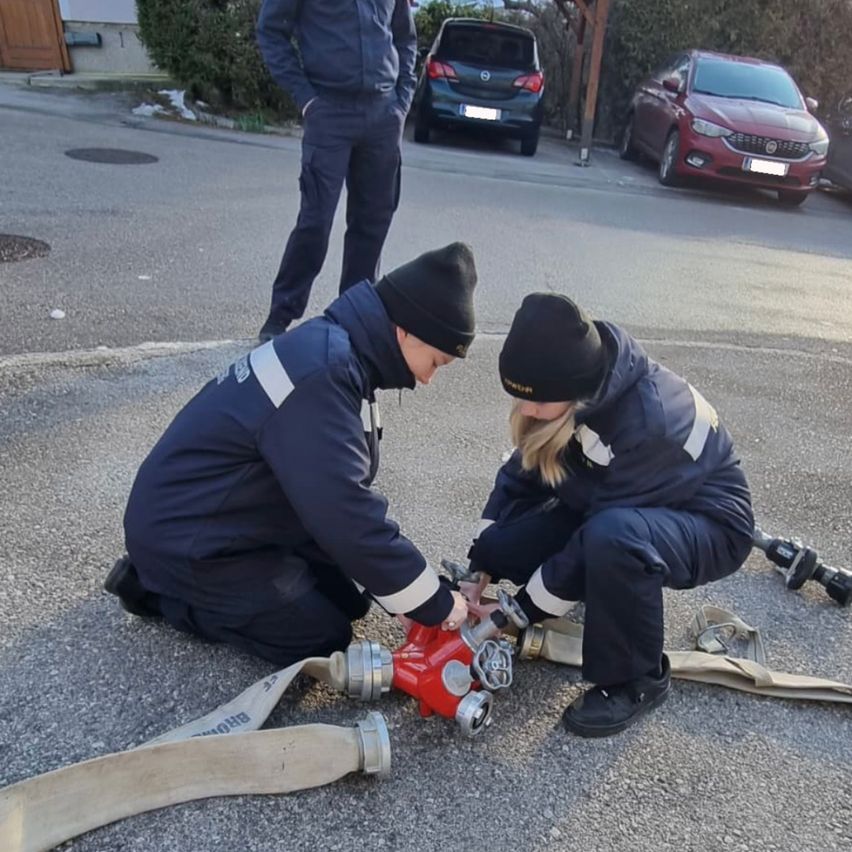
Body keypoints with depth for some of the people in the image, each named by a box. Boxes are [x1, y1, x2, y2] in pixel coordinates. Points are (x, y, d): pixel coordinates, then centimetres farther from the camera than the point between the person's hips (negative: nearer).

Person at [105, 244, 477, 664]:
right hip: (185, 539, -9)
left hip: (225, 515, 9)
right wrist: (436, 604, -17)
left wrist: (414, 593, 3)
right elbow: (347, 518, -30)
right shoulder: (321, 375, -30)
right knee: (324, 638, -1)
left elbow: (345, 492, 6)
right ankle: (160, 590, 5)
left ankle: (213, 587, 17)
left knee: (349, 599, 12)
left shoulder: (331, 351, 1)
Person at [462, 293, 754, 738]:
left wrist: (517, 613, -21)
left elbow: (604, 529, -31)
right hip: (611, 505, 6)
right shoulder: (580, 388, -16)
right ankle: (610, 597, 11)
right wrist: (478, 572, -13)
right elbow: (521, 475, -9)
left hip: (708, 524, -6)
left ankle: (635, 681, -14)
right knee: (503, 545, -16)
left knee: (610, 536, -40)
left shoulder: (649, 422, -36)